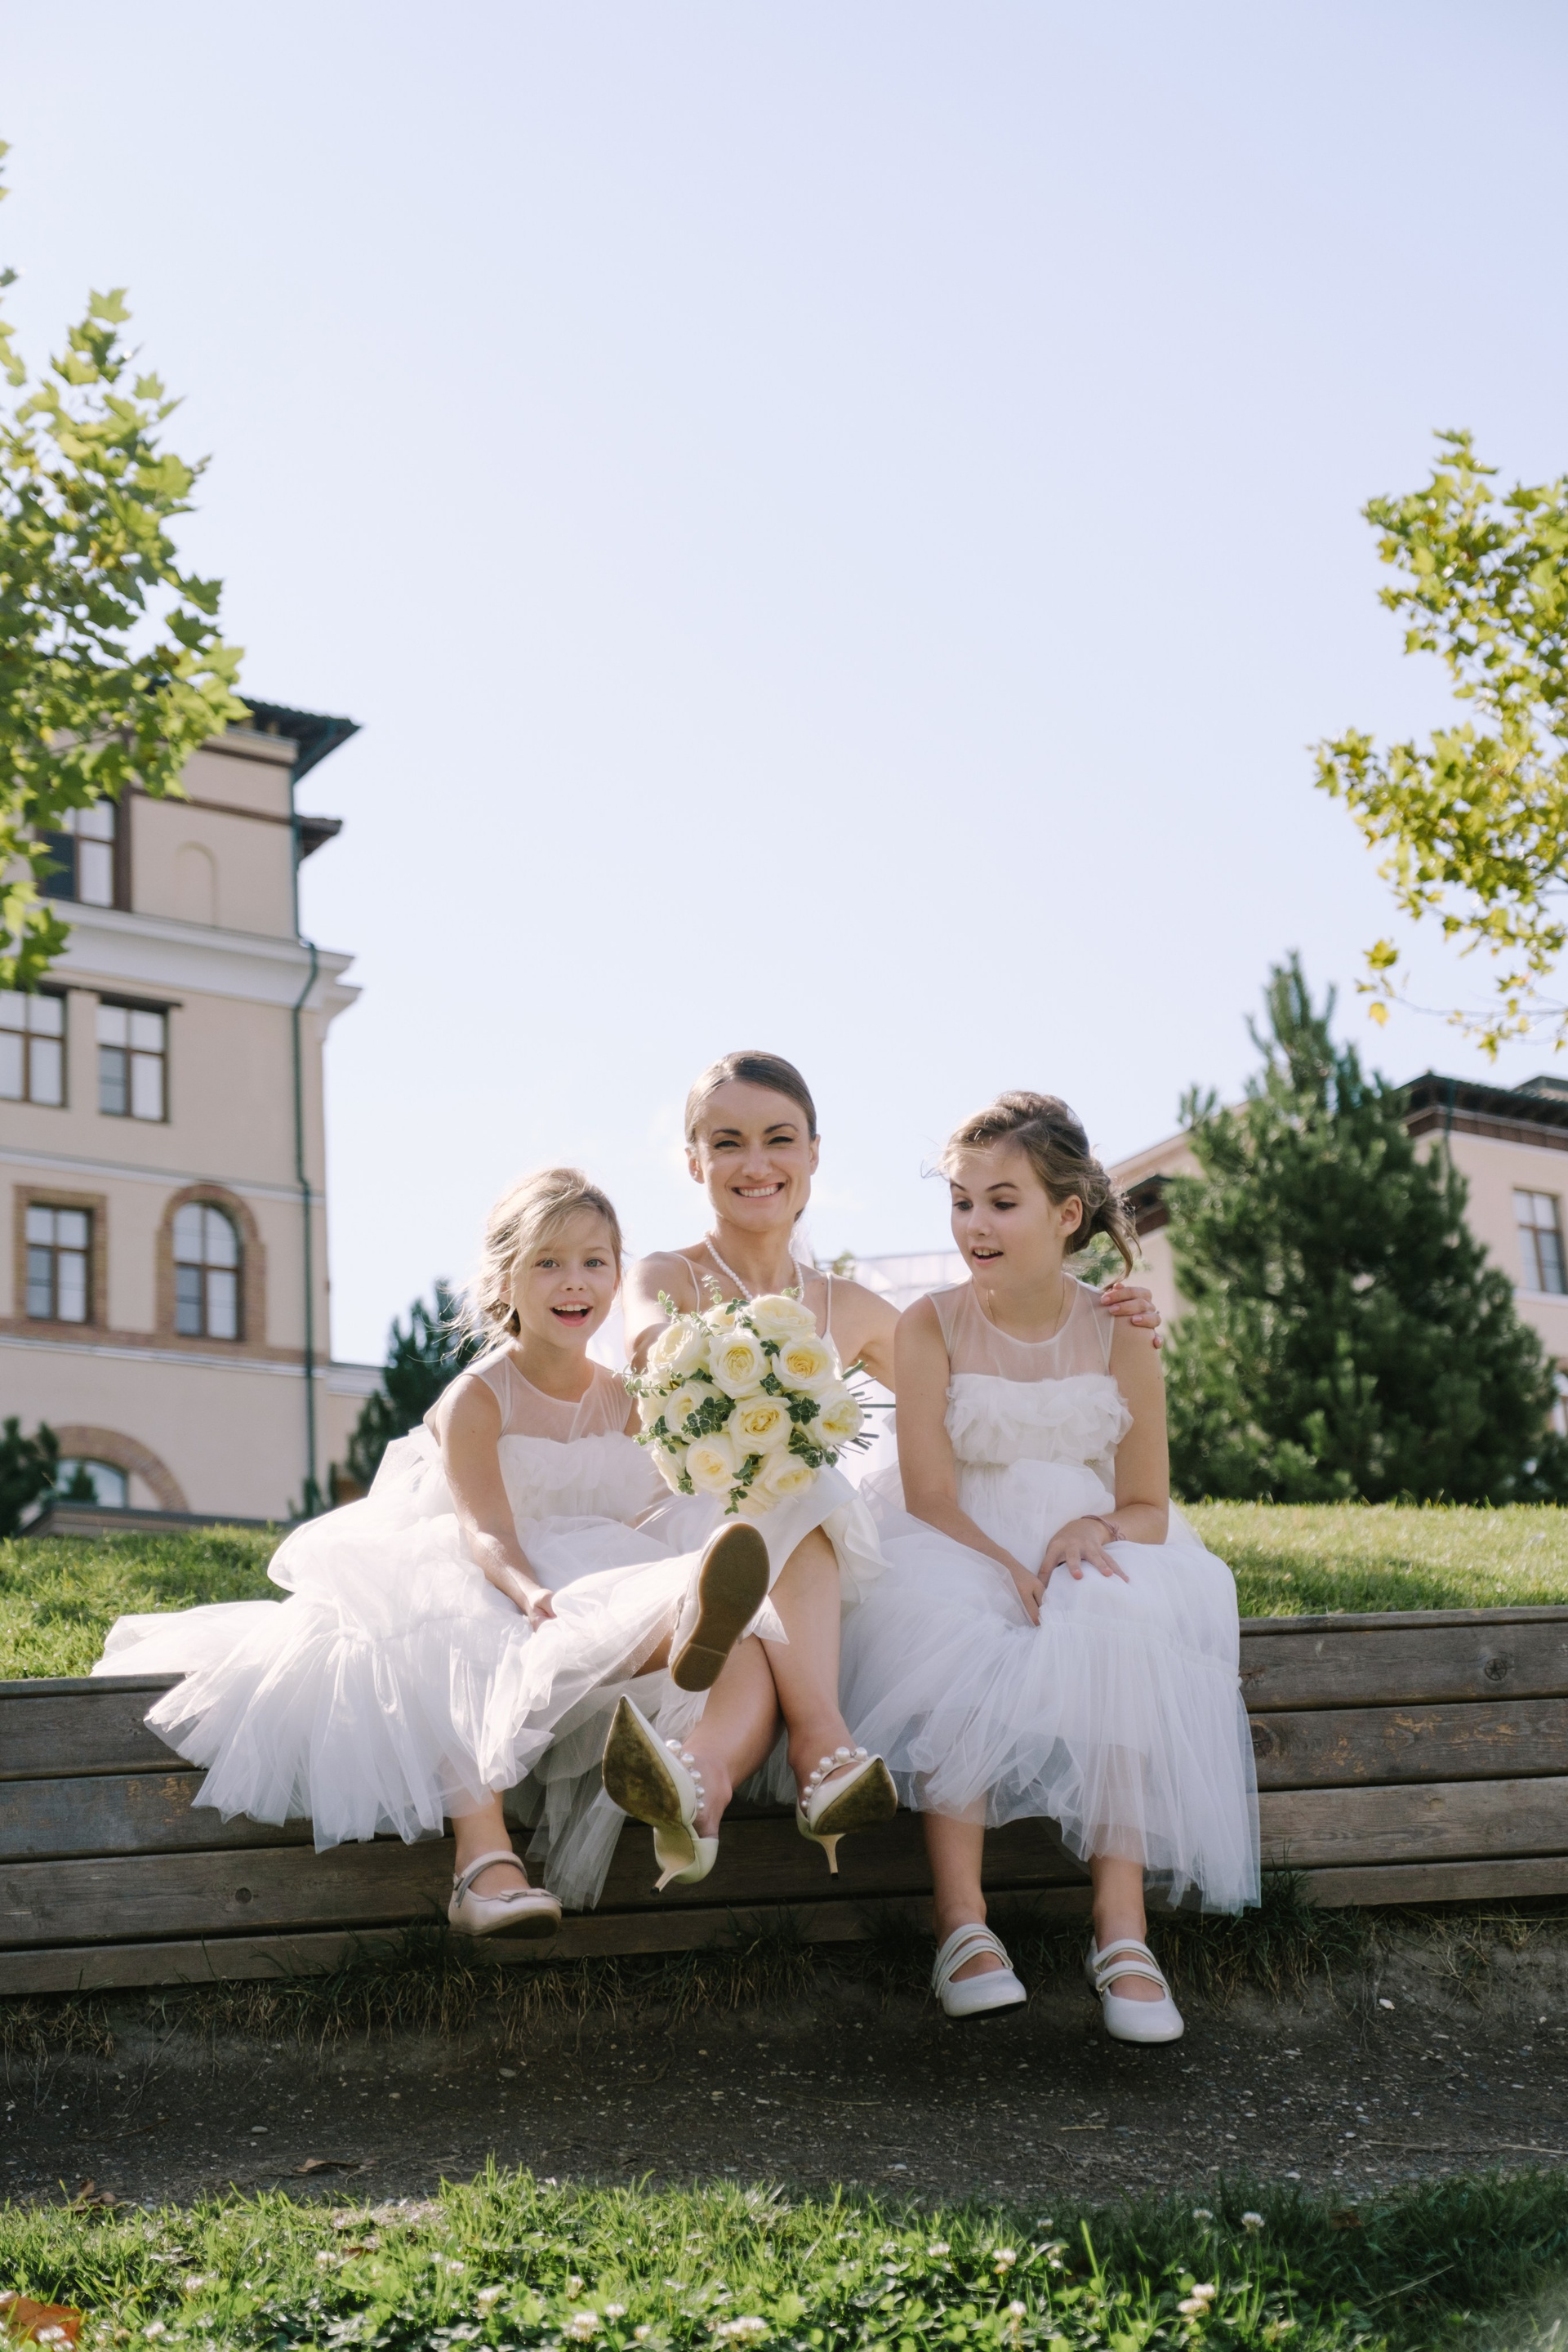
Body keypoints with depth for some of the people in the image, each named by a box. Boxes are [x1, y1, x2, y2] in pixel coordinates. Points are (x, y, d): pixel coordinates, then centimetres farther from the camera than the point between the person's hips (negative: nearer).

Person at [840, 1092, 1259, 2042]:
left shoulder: (1120, 1336, -2)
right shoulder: (931, 1327, -5)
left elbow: (1147, 1505, 0)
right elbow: (931, 1497, -12)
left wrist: (1091, 1530, -24)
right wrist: (1012, 1572, -28)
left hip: (1090, 1556, 1)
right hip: (960, 1556, 0)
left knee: (1117, 1641, -33)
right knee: (952, 1640, -35)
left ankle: (1122, 1923, -30)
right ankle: (962, 1918, -32)